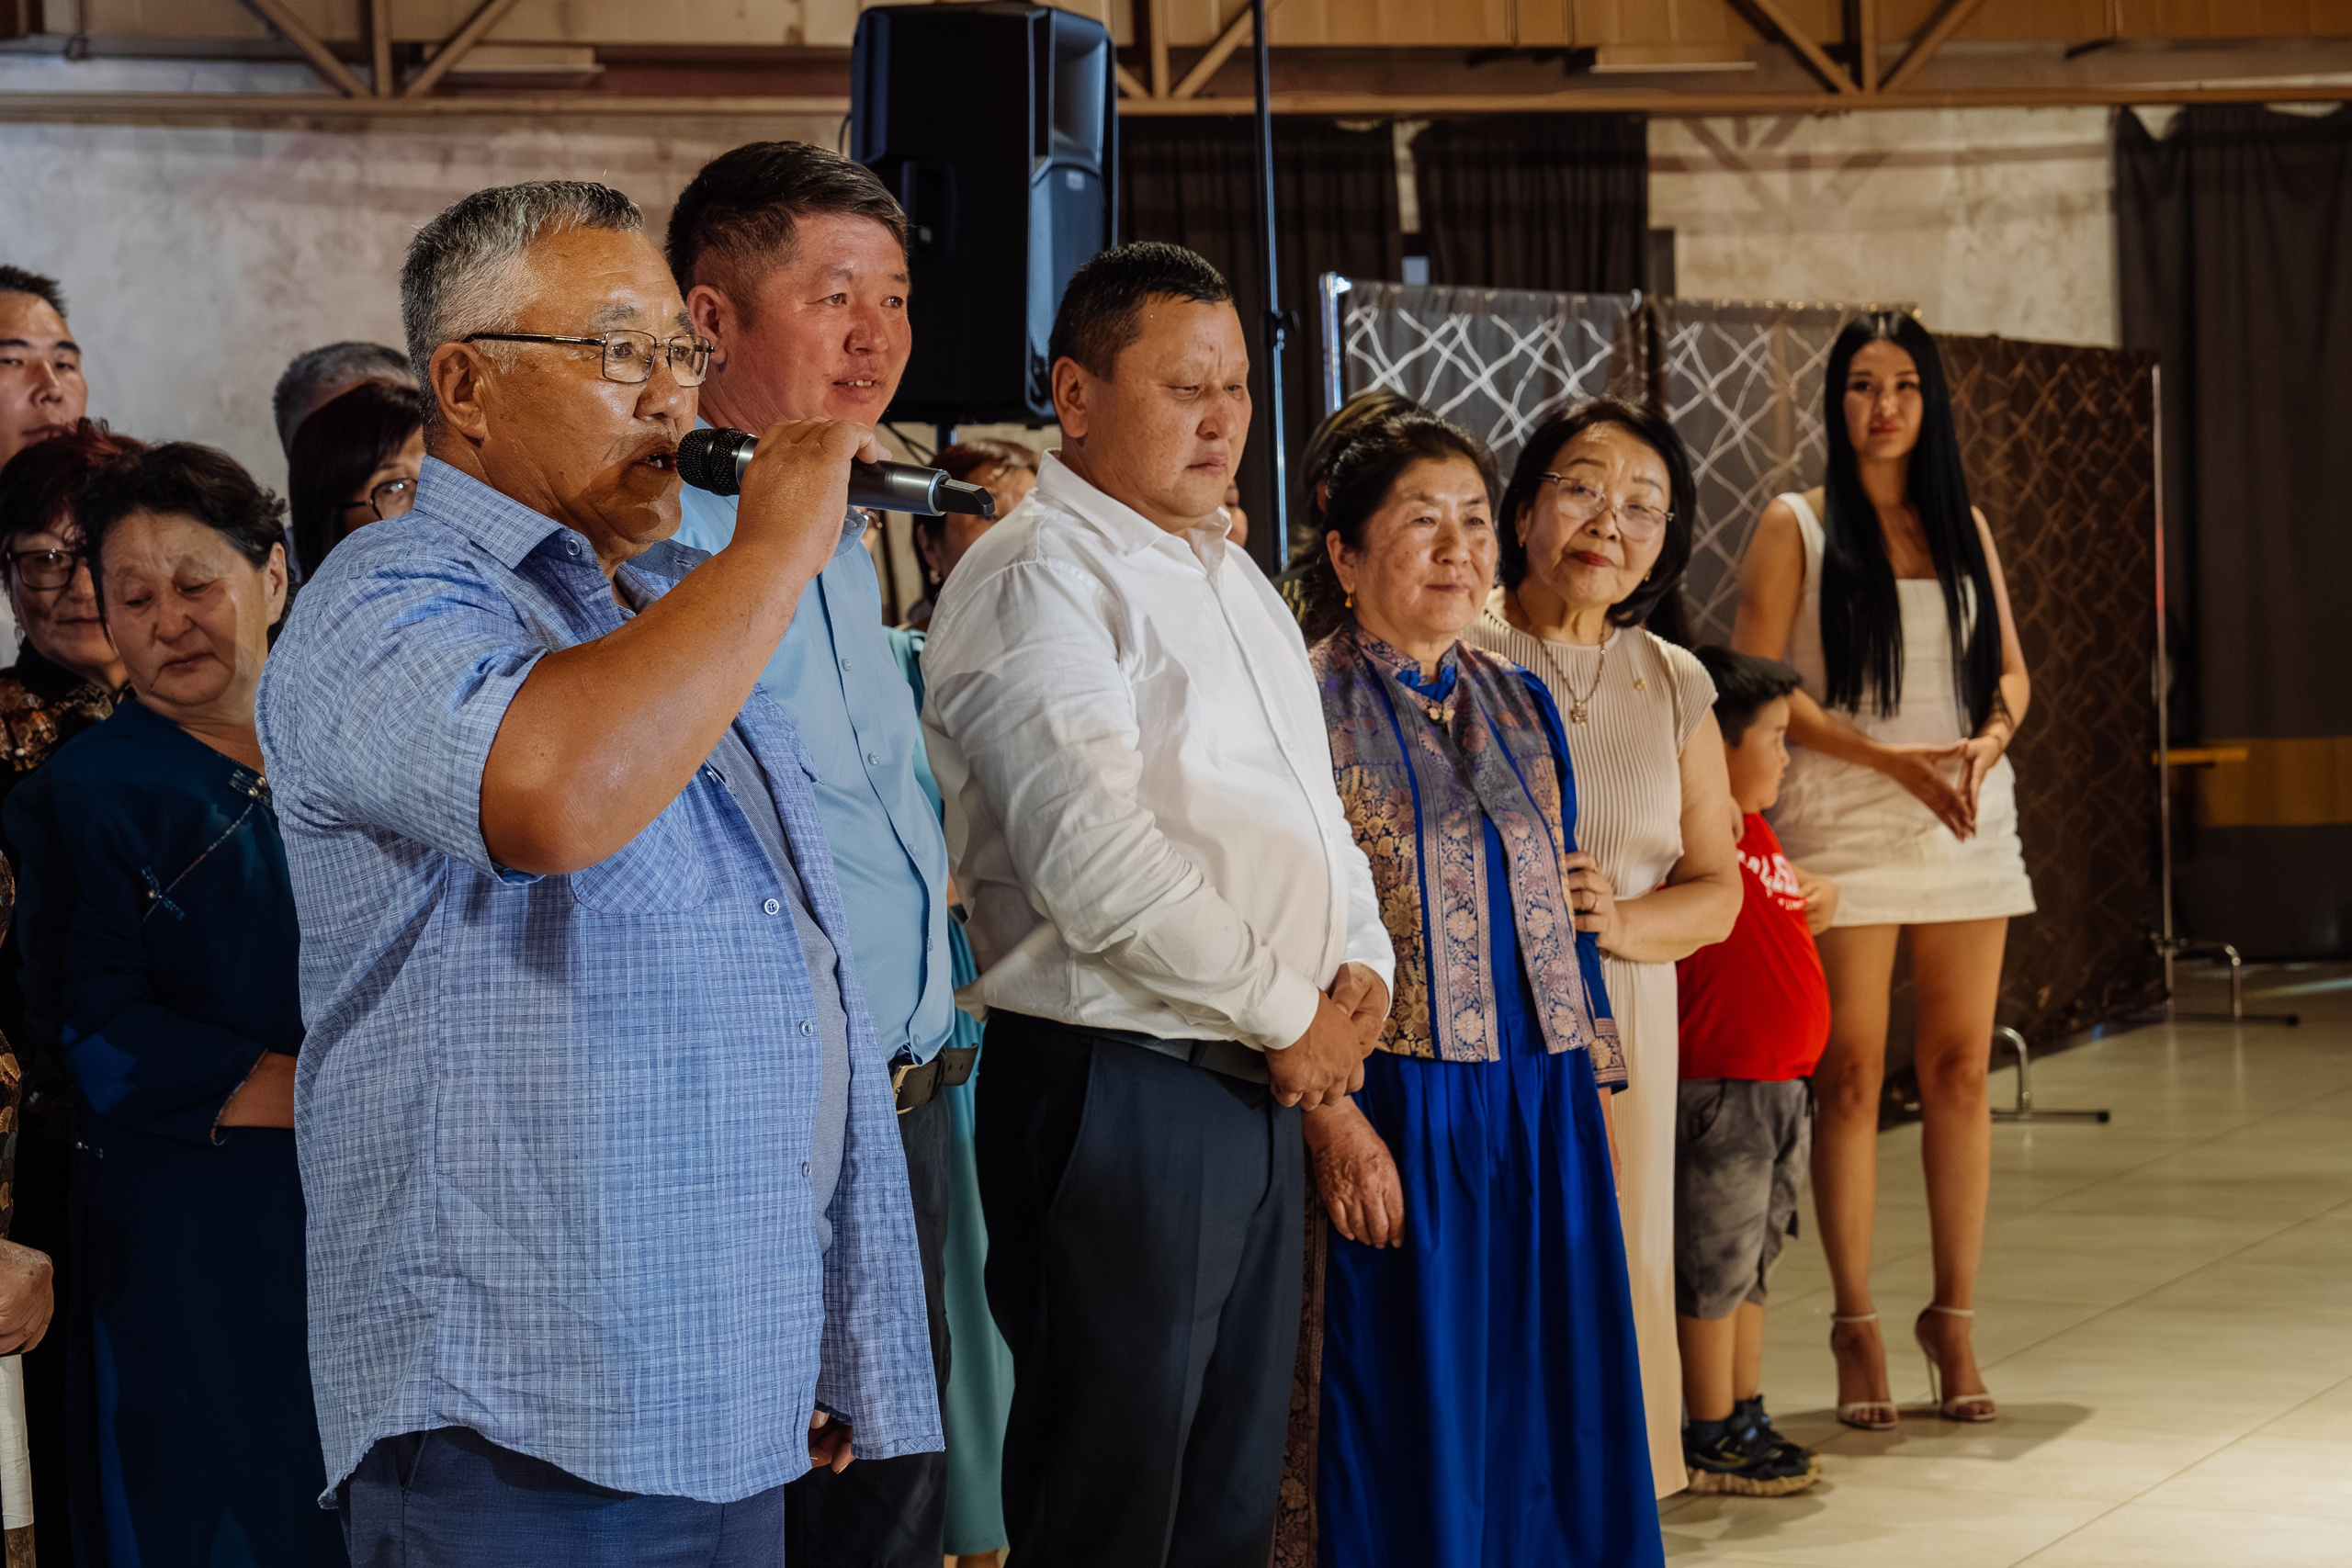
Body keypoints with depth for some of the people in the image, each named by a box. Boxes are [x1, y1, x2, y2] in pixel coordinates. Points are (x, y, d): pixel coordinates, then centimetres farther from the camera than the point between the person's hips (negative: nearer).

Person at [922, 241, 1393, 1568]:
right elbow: (1099, 865, -20)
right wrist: (1288, 1012, -11)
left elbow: (1314, 806, 24)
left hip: (1267, 1088, 9)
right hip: (1122, 1092, -9)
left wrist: (1361, 966, 4)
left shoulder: (1235, 583, 19)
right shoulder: (1038, 581, -11)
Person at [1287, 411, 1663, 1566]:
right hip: (1400, 1117, -6)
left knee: (1555, 1424, 9)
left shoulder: (1519, 706, 14)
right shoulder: (1307, 708, -6)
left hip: (1545, 1115, 6)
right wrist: (1332, 1119, -18)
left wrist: (1595, 1084, 12)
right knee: (1417, 1428, 0)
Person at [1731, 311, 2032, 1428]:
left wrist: (1989, 739, -7)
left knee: (1960, 1073, 2)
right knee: (1851, 1076, -3)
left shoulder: (1964, 527, 14)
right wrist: (1890, 758, -14)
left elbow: (2012, 668, 15)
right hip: (1843, 833, -4)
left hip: (1967, 828, 4)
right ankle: (1857, 1329, 5)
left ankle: (1953, 1319, 10)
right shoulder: (1795, 527, 1)